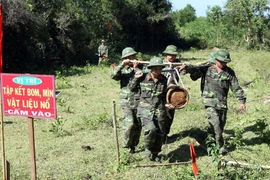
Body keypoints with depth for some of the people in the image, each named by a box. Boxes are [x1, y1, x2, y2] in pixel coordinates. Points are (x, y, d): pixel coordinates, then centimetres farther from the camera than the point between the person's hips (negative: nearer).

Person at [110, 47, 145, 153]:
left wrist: (136, 69, -16)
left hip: (139, 102, 1)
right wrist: (122, 65, -21)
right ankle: (126, 144, 1)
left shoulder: (141, 67, 4)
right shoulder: (122, 69, 6)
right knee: (129, 123, -18)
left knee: (138, 126, 9)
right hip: (126, 102, -1)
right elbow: (113, 76, -12)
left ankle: (133, 145, 26)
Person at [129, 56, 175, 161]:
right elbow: (131, 88, 7)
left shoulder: (163, 79, 6)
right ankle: (147, 148, 3)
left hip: (159, 111, 4)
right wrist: (136, 78, -6)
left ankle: (155, 154, 30)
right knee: (151, 129, -25)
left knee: (160, 133, 7)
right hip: (145, 110, -4)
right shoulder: (143, 77, -4)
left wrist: (166, 104, 6)